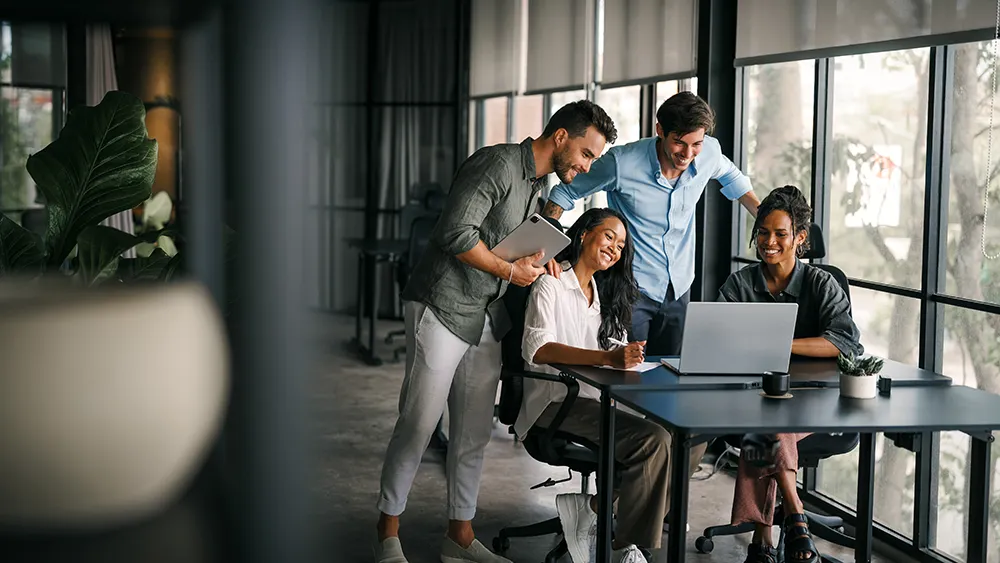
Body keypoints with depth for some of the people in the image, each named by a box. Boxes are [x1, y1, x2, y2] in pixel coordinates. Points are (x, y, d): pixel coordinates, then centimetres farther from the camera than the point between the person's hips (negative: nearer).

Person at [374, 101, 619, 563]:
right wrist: (511, 271, -12)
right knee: (418, 425, -5)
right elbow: (456, 233, -22)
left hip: (487, 318, 9)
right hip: (443, 310, -9)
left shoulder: (538, 182, 16)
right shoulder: (498, 164, -15)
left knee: (474, 433, 9)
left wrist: (539, 255, 7)